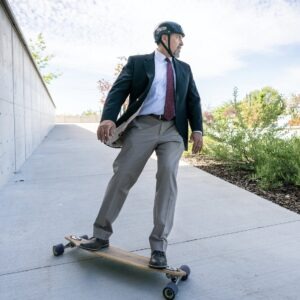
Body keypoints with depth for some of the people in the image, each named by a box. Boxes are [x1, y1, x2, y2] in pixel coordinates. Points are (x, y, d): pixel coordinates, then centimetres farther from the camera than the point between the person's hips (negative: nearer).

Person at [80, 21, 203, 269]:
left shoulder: (184, 69, 23)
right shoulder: (138, 62, 11)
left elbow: (193, 100, 19)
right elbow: (118, 90, -1)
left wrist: (197, 130, 3)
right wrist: (108, 118, -20)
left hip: (173, 130, 3)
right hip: (142, 126, -2)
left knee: (168, 176, -16)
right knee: (122, 176, -5)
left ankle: (159, 245, -7)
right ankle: (102, 234, 12)